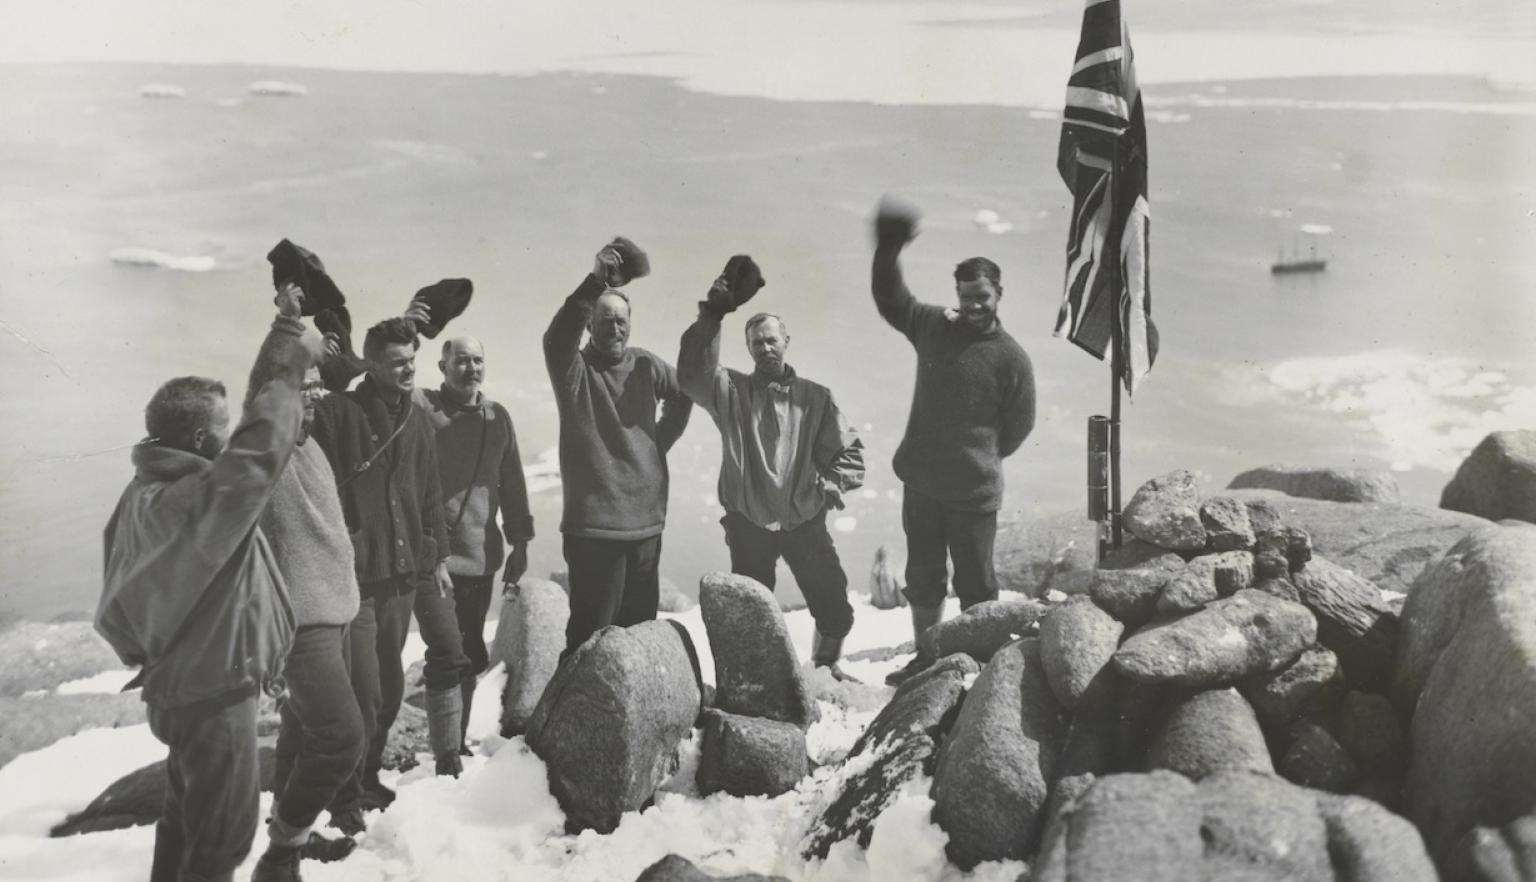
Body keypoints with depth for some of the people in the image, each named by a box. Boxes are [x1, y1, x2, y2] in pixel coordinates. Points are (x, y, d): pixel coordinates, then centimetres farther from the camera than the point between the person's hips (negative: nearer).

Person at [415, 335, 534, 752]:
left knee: (468, 656, 13)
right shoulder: (422, 407, -5)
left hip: (483, 556, 5)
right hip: (435, 553, -5)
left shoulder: (497, 416, 10)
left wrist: (519, 541, 14)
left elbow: (512, 483, 15)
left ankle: (457, 741, 25)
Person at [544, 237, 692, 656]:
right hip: (594, 526, -5)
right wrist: (594, 283, -41)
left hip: (646, 522, 5)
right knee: (592, 635, -6)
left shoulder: (644, 366, 7)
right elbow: (557, 338, -29)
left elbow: (683, 394, 24)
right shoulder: (574, 370, -7)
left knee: (640, 627, 15)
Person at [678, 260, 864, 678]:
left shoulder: (814, 397, 6)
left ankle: (825, 666, 32)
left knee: (835, 609, 6)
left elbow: (849, 449, 10)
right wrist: (711, 315, -25)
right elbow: (692, 372, -18)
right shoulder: (730, 390, 1)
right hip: (748, 523, -1)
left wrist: (831, 484, -6)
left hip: (805, 521, 2)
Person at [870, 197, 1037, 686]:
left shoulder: (1011, 357, -8)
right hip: (920, 481, 5)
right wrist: (888, 250, -1)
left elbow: (1018, 426, -1)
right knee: (922, 576, 17)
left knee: (975, 582, 5)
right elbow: (888, 297, 12)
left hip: (974, 491, -5)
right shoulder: (932, 327, 3)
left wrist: (980, 458, 4)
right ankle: (926, 656, 33)